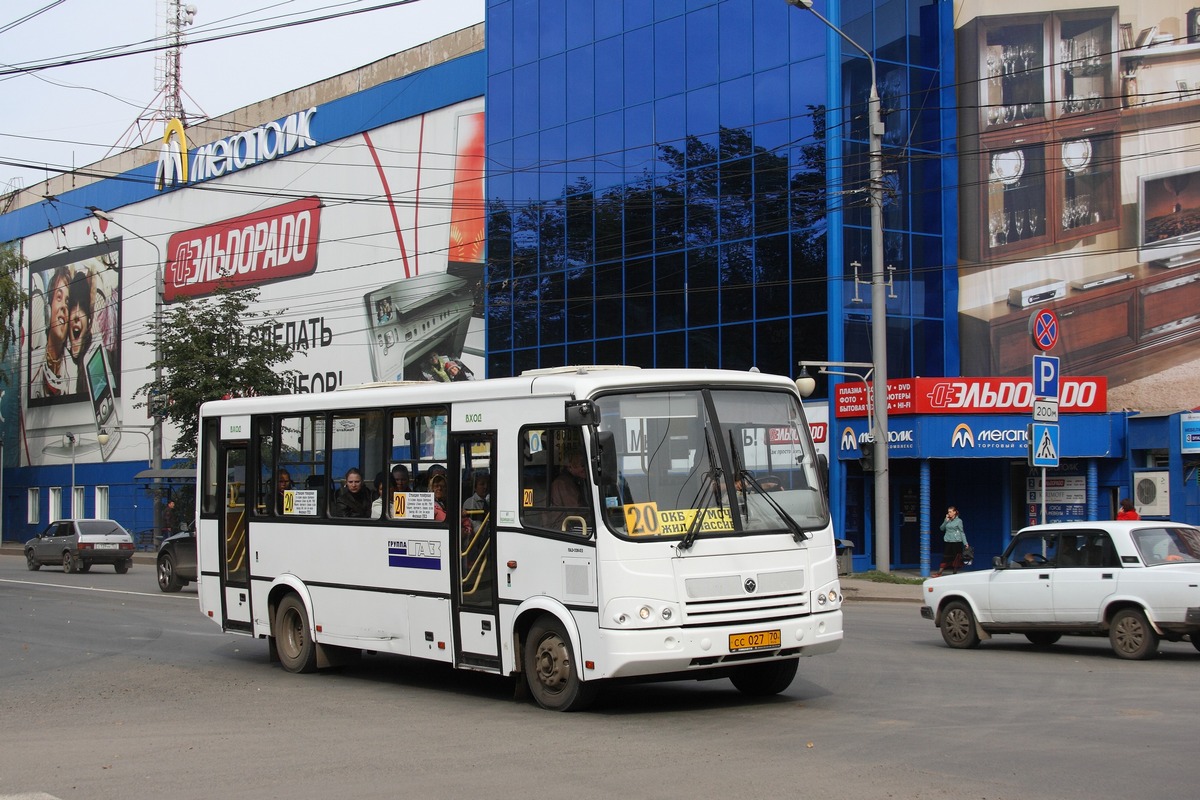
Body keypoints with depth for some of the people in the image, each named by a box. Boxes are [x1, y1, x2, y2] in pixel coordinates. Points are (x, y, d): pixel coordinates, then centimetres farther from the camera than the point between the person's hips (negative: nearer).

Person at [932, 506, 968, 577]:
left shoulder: (958, 521, 0)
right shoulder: (947, 521, 11)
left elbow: (962, 532, 1)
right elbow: (942, 528, 7)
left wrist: (965, 543, -4)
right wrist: (946, 520, -3)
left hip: (956, 542, -3)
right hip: (948, 542, 4)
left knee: (956, 558, 1)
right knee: (945, 558, 1)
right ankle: (939, 573, -2)